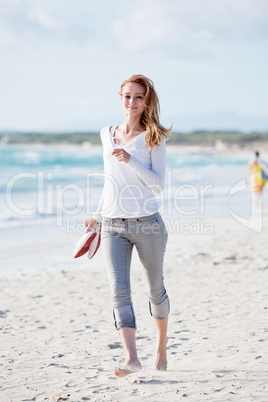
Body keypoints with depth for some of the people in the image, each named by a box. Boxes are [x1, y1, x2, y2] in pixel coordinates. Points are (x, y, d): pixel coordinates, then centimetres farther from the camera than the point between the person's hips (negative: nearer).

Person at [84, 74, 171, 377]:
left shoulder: (153, 137, -3)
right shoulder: (107, 134, 10)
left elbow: (158, 184, -11)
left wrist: (129, 160, -22)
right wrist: (98, 215, 24)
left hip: (147, 224, -3)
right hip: (113, 226, 3)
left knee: (155, 288, 12)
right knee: (119, 290, -13)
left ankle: (162, 344, 35)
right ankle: (131, 358, -19)